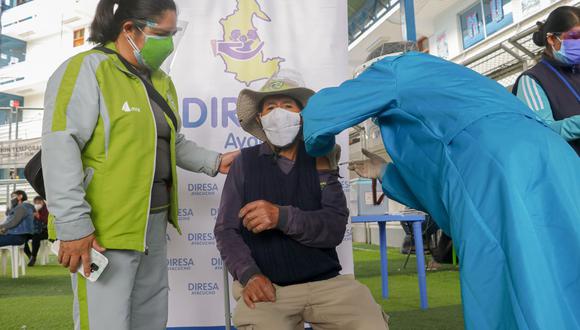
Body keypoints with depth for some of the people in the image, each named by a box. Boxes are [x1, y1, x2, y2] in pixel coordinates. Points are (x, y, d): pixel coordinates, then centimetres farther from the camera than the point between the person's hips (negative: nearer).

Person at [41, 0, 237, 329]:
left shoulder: (162, 82, 14)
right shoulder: (86, 69, -10)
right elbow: (60, 148, -18)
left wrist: (214, 162, 8)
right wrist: (74, 224, -23)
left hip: (154, 222, 8)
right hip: (105, 227, -8)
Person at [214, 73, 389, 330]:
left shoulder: (320, 161, 7)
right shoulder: (245, 163, 5)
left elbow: (335, 228, -5)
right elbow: (226, 230, 2)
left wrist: (282, 217, -21)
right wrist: (250, 275, -16)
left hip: (325, 282, 1)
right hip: (268, 286, -1)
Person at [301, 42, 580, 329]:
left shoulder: (397, 67, 16)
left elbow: (321, 110, 16)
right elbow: (443, 186, 36)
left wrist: (319, 148, 38)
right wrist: (383, 172, 45)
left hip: (505, 183, -9)